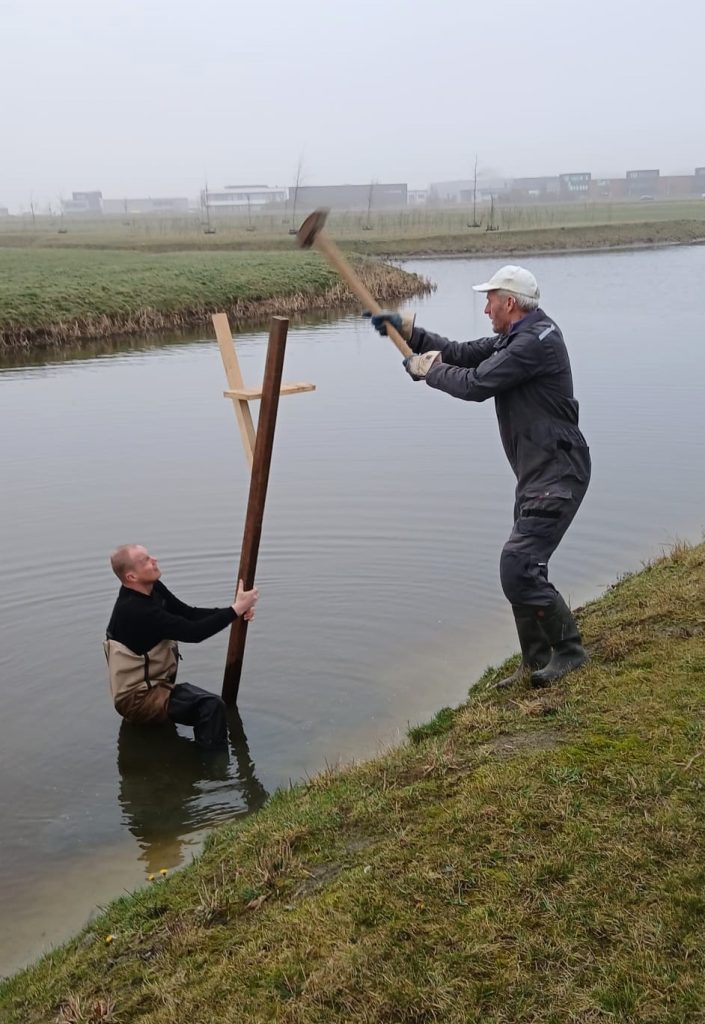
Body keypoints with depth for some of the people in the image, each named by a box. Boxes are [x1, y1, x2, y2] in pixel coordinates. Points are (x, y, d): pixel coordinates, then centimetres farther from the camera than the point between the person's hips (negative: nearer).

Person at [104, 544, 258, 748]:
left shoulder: (153, 589, 0)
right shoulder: (135, 611, -28)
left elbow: (189, 614, 3)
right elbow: (193, 633, -29)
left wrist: (234, 610, -11)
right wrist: (235, 609, -22)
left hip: (148, 683, 11)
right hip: (137, 698, -11)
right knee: (211, 707, -27)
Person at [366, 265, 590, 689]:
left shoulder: (537, 340, -17)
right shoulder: (516, 340, 15)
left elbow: (476, 384, -20)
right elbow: (462, 354, 18)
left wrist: (428, 370, -3)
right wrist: (408, 330, 13)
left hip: (557, 476, -11)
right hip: (537, 476, 11)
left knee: (518, 567, -14)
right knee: (523, 569, 12)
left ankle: (568, 649, 2)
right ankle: (537, 663, 23)